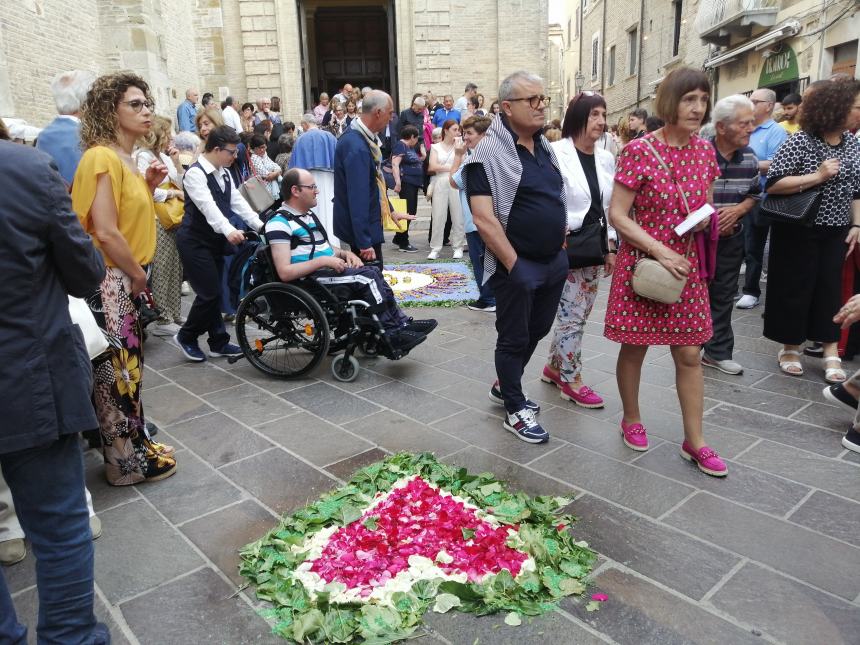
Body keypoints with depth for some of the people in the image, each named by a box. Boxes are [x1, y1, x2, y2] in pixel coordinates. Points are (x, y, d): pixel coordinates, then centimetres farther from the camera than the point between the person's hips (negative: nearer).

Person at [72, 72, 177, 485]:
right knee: (119, 373, 2)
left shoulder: (126, 159, 12)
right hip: (110, 282, -9)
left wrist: (149, 185, 3)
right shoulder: (102, 158, -16)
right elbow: (105, 233, -22)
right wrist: (138, 275, -10)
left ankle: (132, 444, 31)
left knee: (127, 369, 17)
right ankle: (128, 462, 15)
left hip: (125, 280, 9)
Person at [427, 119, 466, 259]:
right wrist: (451, 168, -3)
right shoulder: (436, 147, 11)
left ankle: (458, 247, 8)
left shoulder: (459, 145, 12)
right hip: (440, 183, 0)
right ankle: (435, 249, 4)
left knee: (458, 216, 0)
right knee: (438, 216, -2)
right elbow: (433, 166, -2)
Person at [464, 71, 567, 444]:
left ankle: (504, 386, 40)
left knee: (537, 330, 19)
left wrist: (561, 249, 11)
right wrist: (514, 265, -19)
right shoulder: (489, 153, -14)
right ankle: (515, 410, 23)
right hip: (517, 264, -8)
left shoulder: (546, 147, 10)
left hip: (554, 260, 8)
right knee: (514, 338, 6)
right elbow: (483, 219, -20)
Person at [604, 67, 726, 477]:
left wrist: (706, 218, -5)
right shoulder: (639, 151, -12)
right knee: (634, 347, 9)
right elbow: (617, 215, -13)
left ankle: (694, 441, 19)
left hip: (687, 266, 5)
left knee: (689, 354, 7)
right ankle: (631, 420, 31)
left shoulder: (704, 150, 5)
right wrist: (661, 251, -18)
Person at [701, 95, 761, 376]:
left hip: (731, 238, 5)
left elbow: (754, 194, 12)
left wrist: (738, 210, -8)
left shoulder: (749, 157, 2)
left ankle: (718, 351, 24)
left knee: (723, 296, 12)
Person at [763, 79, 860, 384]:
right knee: (795, 287, 3)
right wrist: (817, 176, -24)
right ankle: (790, 346, 18)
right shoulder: (800, 141, -13)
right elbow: (772, 184, -20)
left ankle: (831, 351, 14)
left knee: (830, 288, 6)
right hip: (799, 231, -5)